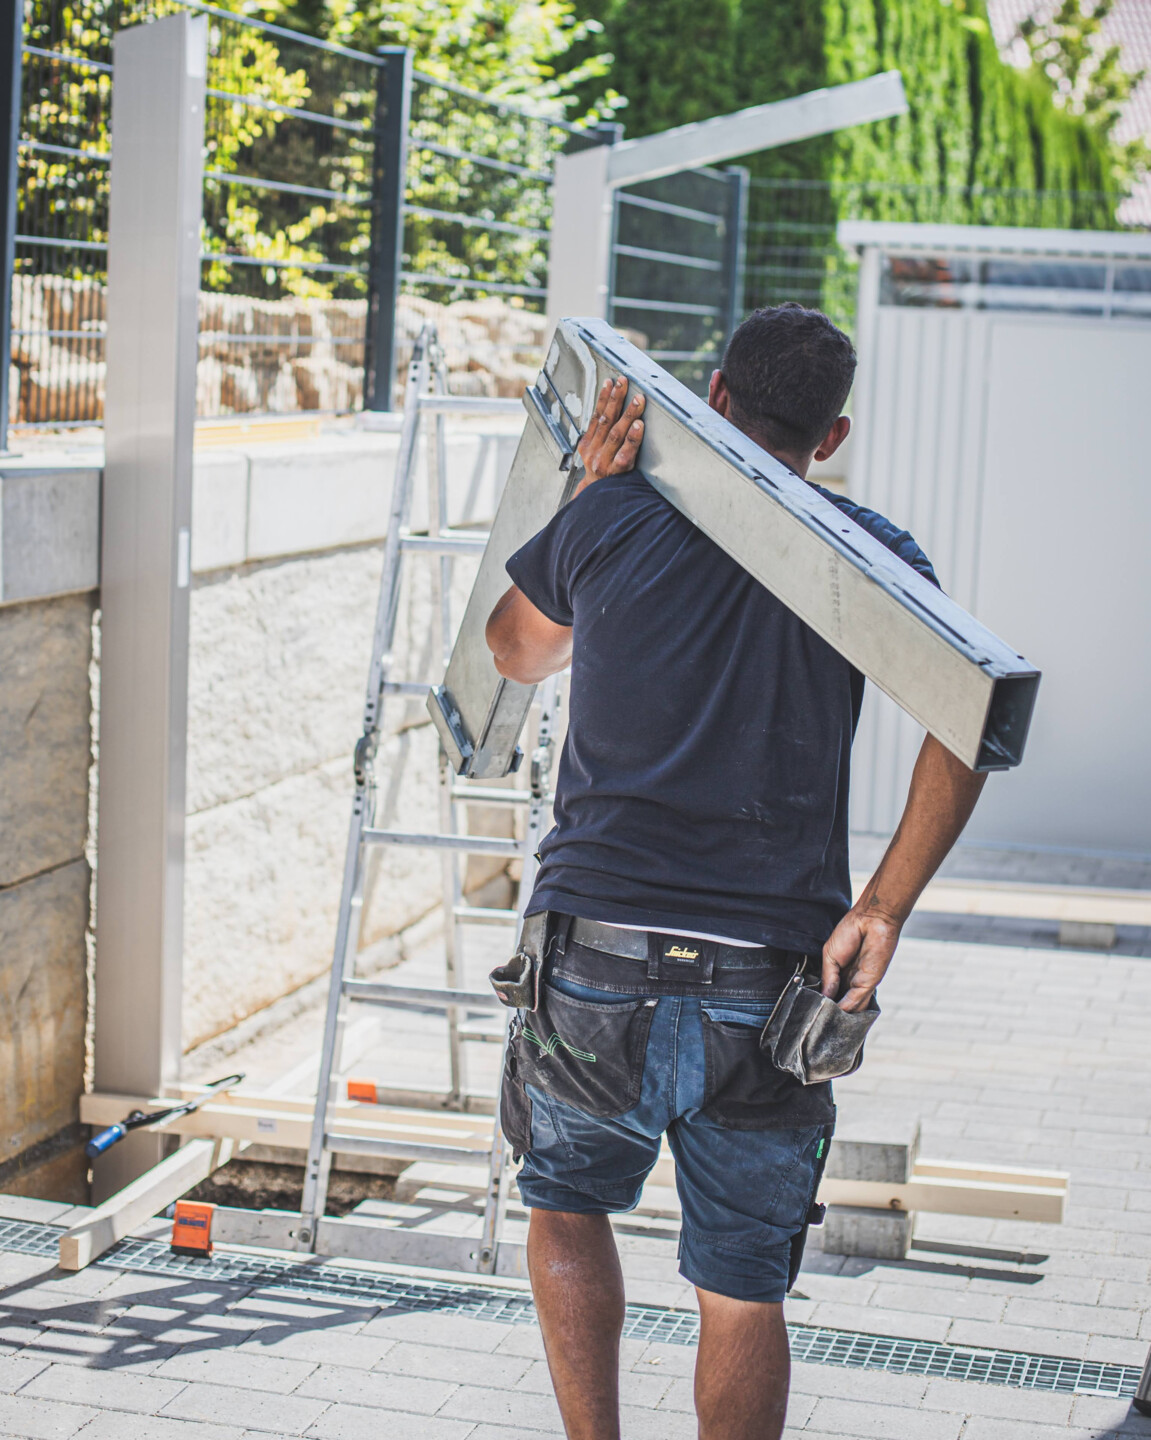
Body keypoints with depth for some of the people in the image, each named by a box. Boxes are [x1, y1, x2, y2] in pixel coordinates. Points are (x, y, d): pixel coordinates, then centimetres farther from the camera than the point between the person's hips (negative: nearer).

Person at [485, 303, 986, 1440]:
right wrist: (883, 906, -12)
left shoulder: (610, 522, 3)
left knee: (567, 1203, 25)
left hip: (596, 966, 0)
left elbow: (515, 652, 23)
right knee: (743, 1290, 13)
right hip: (771, 984, 0)